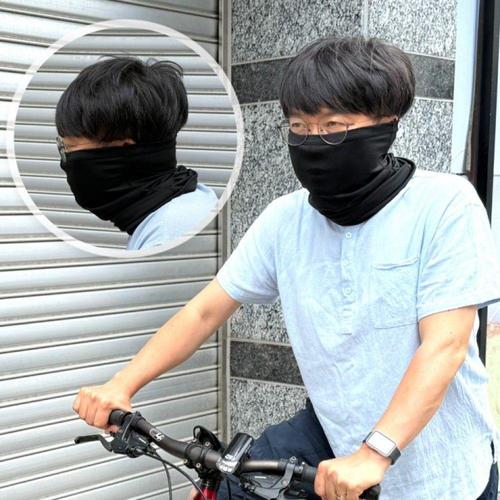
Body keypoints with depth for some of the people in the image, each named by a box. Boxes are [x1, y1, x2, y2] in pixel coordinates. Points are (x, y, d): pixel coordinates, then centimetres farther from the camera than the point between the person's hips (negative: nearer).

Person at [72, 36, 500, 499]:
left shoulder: (445, 204, -16)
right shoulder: (285, 218, -4)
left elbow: (444, 346, -23)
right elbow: (204, 310, 0)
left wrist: (373, 455, -33)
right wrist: (122, 384, -11)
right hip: (334, 431, 3)